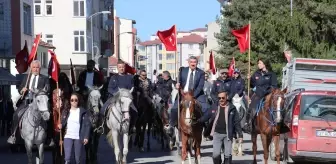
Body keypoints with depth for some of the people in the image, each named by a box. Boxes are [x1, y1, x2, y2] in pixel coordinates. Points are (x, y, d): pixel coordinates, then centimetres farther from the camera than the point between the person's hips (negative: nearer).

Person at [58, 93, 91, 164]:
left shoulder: (83, 112, 1)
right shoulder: (66, 111, 9)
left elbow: (87, 124, -2)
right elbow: (63, 123, 12)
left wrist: (86, 137, -10)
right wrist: (60, 126, -12)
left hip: (79, 138, -1)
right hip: (68, 137, 1)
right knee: (67, 158, -11)